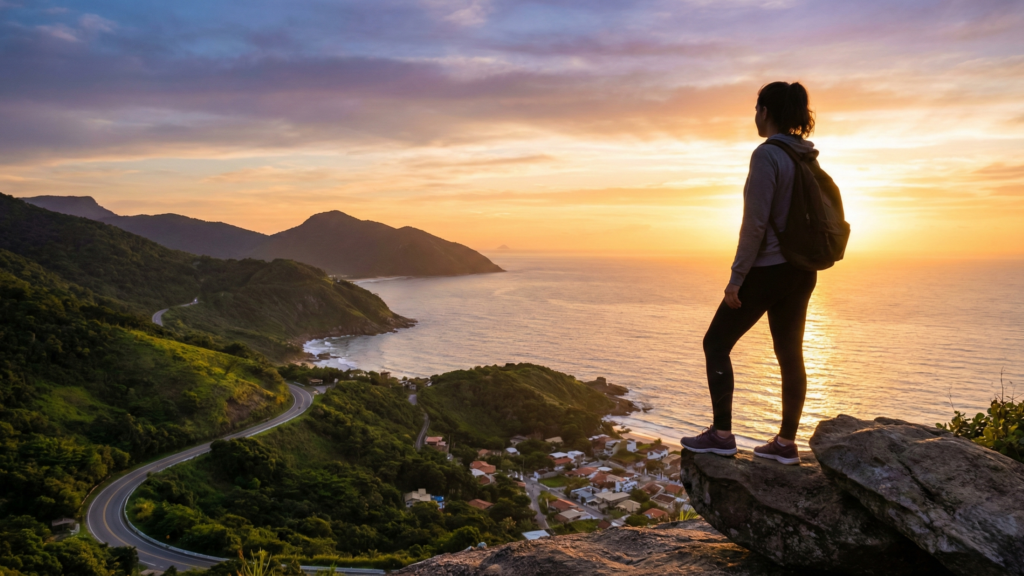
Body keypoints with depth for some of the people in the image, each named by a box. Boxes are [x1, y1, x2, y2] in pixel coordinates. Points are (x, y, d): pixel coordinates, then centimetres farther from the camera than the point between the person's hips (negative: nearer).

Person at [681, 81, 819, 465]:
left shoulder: (767, 154, -15)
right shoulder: (806, 157, 10)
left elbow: (755, 222, -20)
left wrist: (737, 277, -16)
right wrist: (801, 262, 20)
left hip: (768, 270, -8)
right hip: (801, 272, 8)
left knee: (716, 343, 4)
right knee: (790, 355, 11)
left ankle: (722, 434, 6)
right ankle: (786, 443, 18)